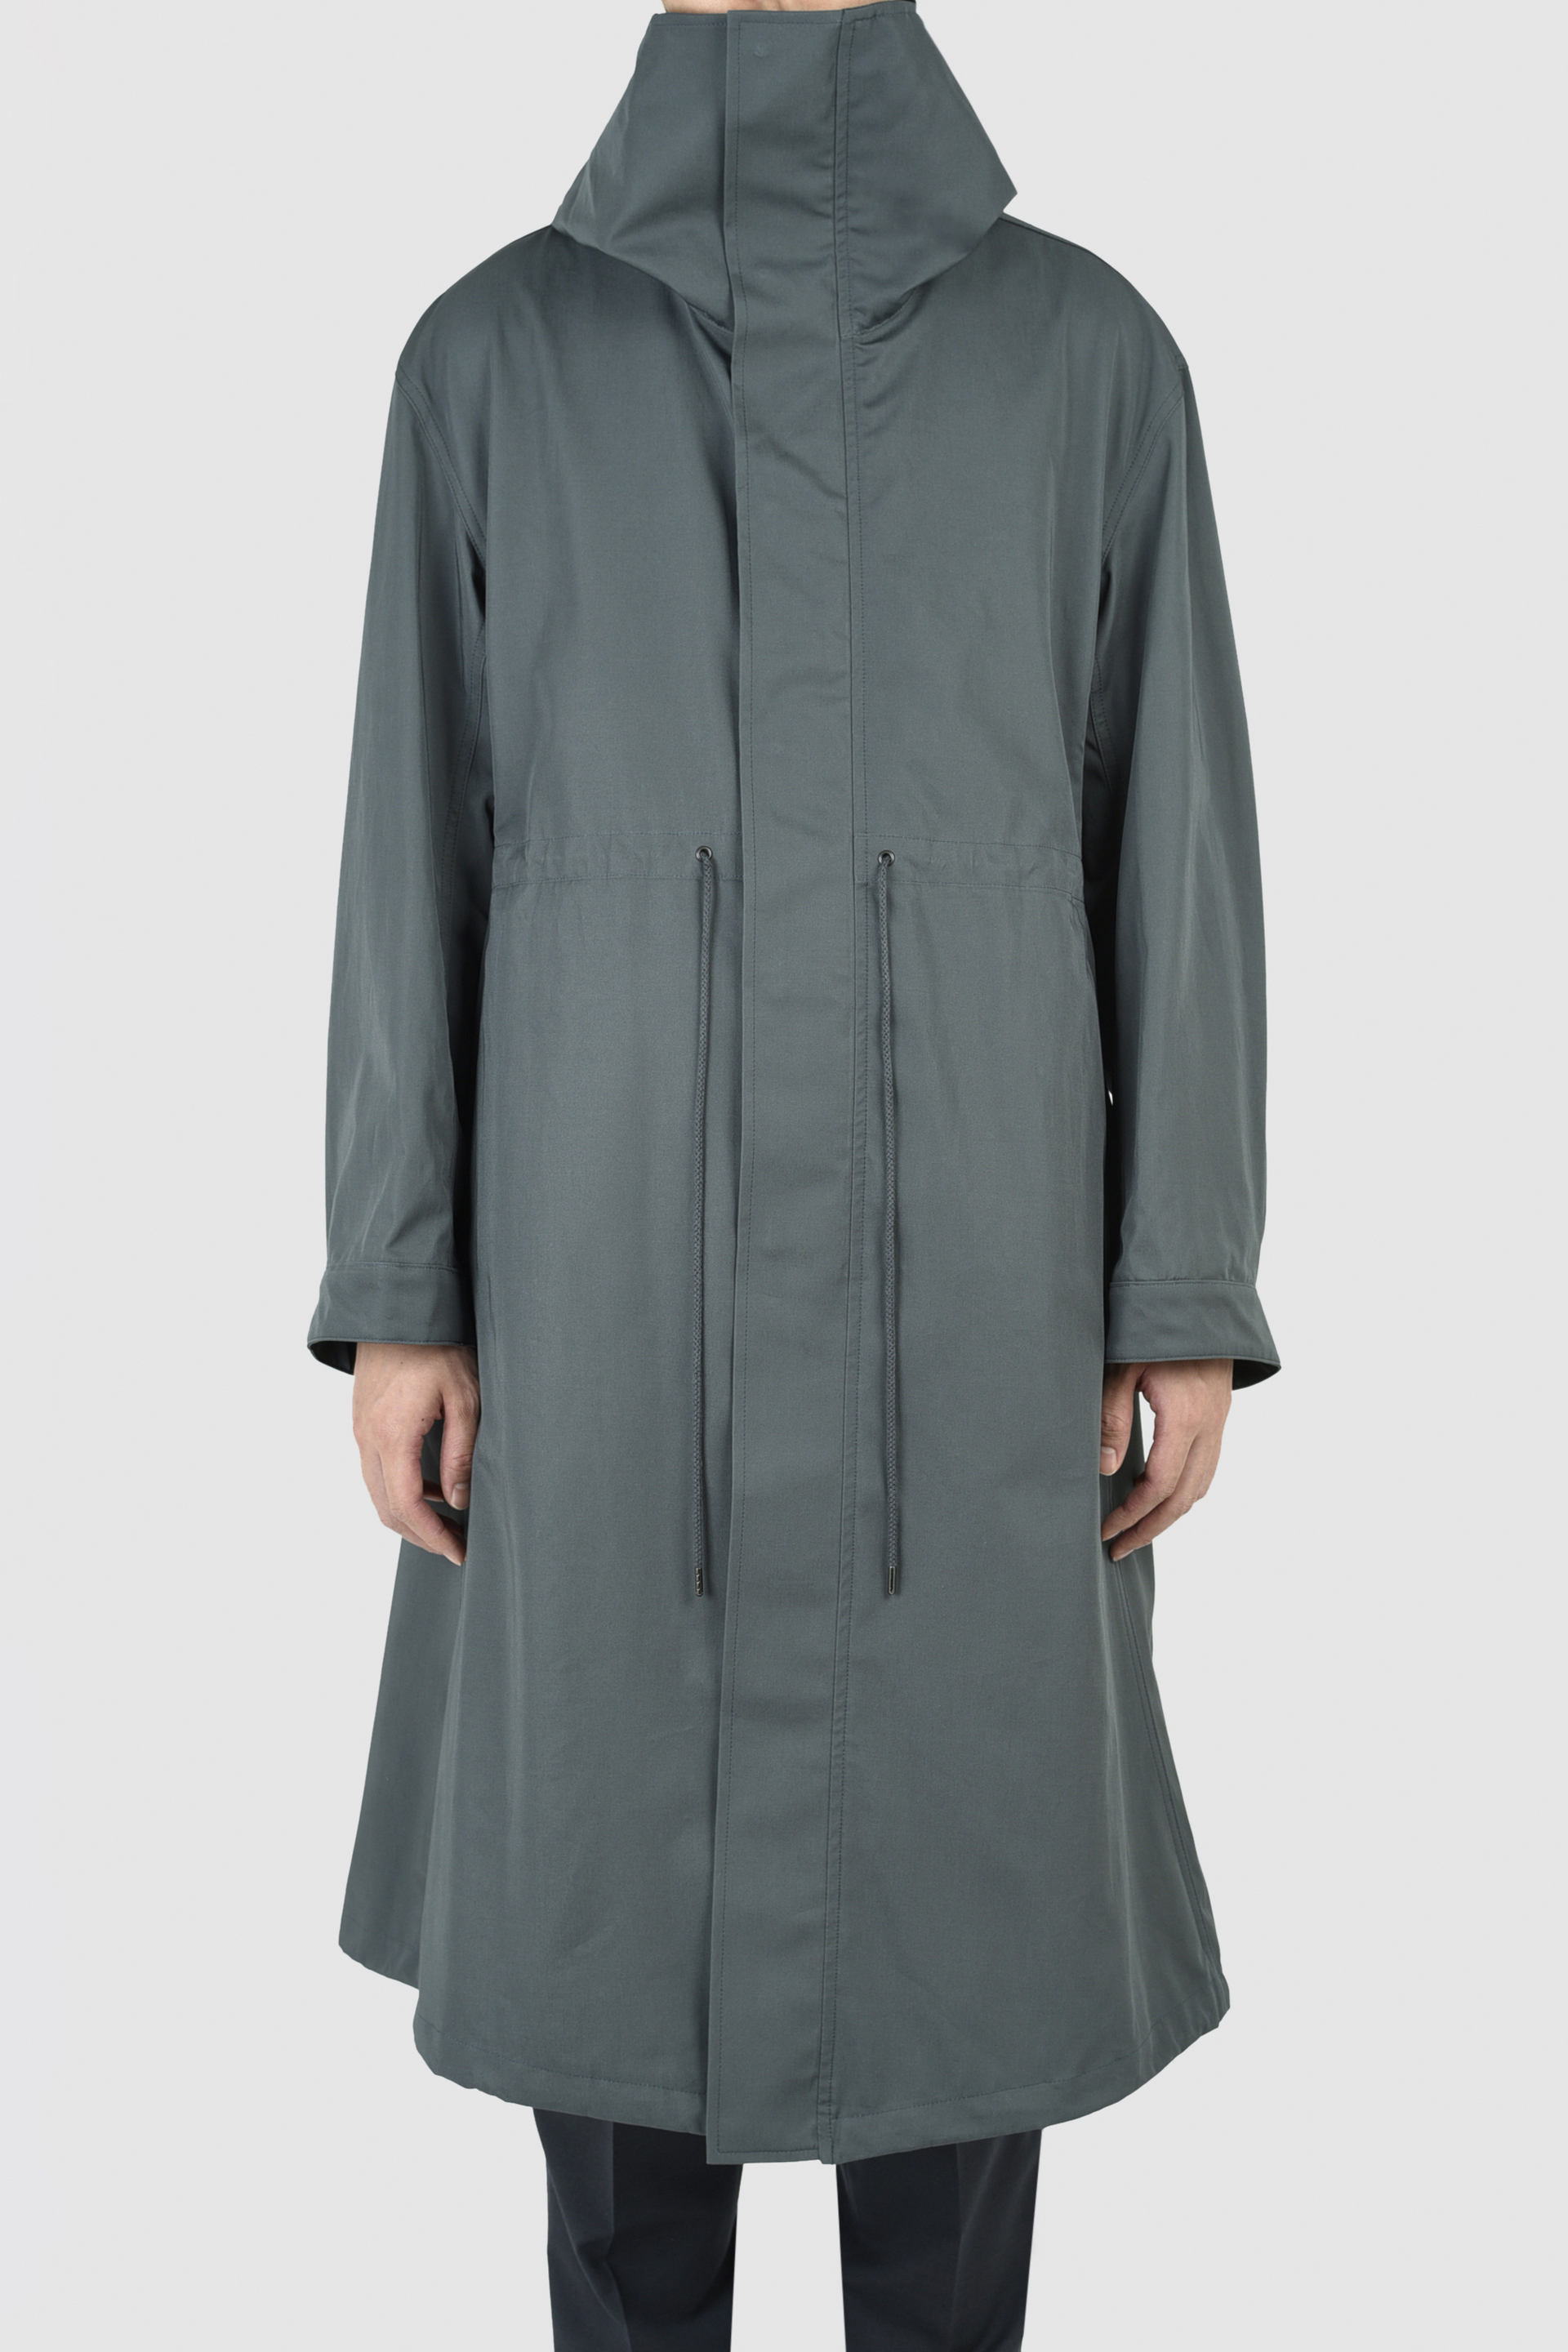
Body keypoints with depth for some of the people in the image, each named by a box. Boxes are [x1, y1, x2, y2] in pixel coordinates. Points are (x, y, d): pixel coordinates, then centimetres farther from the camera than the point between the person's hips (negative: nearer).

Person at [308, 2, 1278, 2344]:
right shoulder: (496, 351, 6)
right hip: (613, 1242, 1)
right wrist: (395, 1293, -1)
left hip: (959, 1248, 0)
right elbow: (419, 840, 4)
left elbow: (1173, 840, 2)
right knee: (608, 1840, 10)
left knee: (963, 1848, 9)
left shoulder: (1089, 346, 5)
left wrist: (1185, 1306, -1)